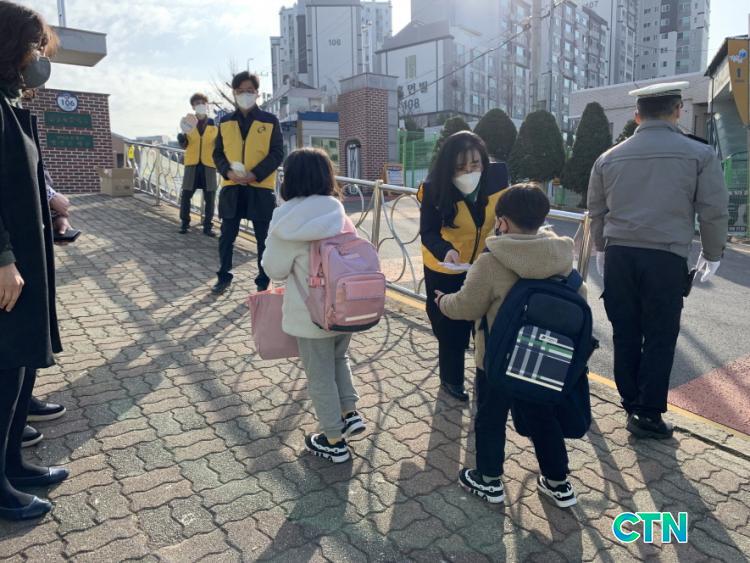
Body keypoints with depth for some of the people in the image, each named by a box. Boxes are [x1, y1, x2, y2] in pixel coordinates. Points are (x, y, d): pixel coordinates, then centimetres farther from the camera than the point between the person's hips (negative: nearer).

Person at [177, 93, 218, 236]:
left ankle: (208, 226, 11)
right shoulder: (188, 121, 7)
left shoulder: (214, 124, 5)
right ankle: (184, 223, 14)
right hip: (192, 164, 0)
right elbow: (184, 145, 2)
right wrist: (183, 135, -18)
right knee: (185, 196, 1)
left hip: (209, 165, 0)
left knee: (209, 198, 1)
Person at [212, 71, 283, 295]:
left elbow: (277, 153, -3)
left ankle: (263, 282, 17)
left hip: (261, 188, -2)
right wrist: (228, 171, -10)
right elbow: (218, 153, 11)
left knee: (263, 238, 5)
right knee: (227, 236, 9)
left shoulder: (270, 121, 1)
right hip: (232, 188, 3)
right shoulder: (225, 122, 10)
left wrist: (255, 174, -15)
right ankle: (224, 277, 25)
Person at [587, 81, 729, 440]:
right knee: (660, 338, 6)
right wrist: (712, 255, 14)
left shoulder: (609, 158, 8)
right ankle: (648, 414, 11)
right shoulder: (699, 154, -1)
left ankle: (631, 404, 23)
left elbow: (596, 212, 15)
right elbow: (714, 213, -1)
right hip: (666, 258, -3)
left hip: (619, 255, 3)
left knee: (625, 334, 12)